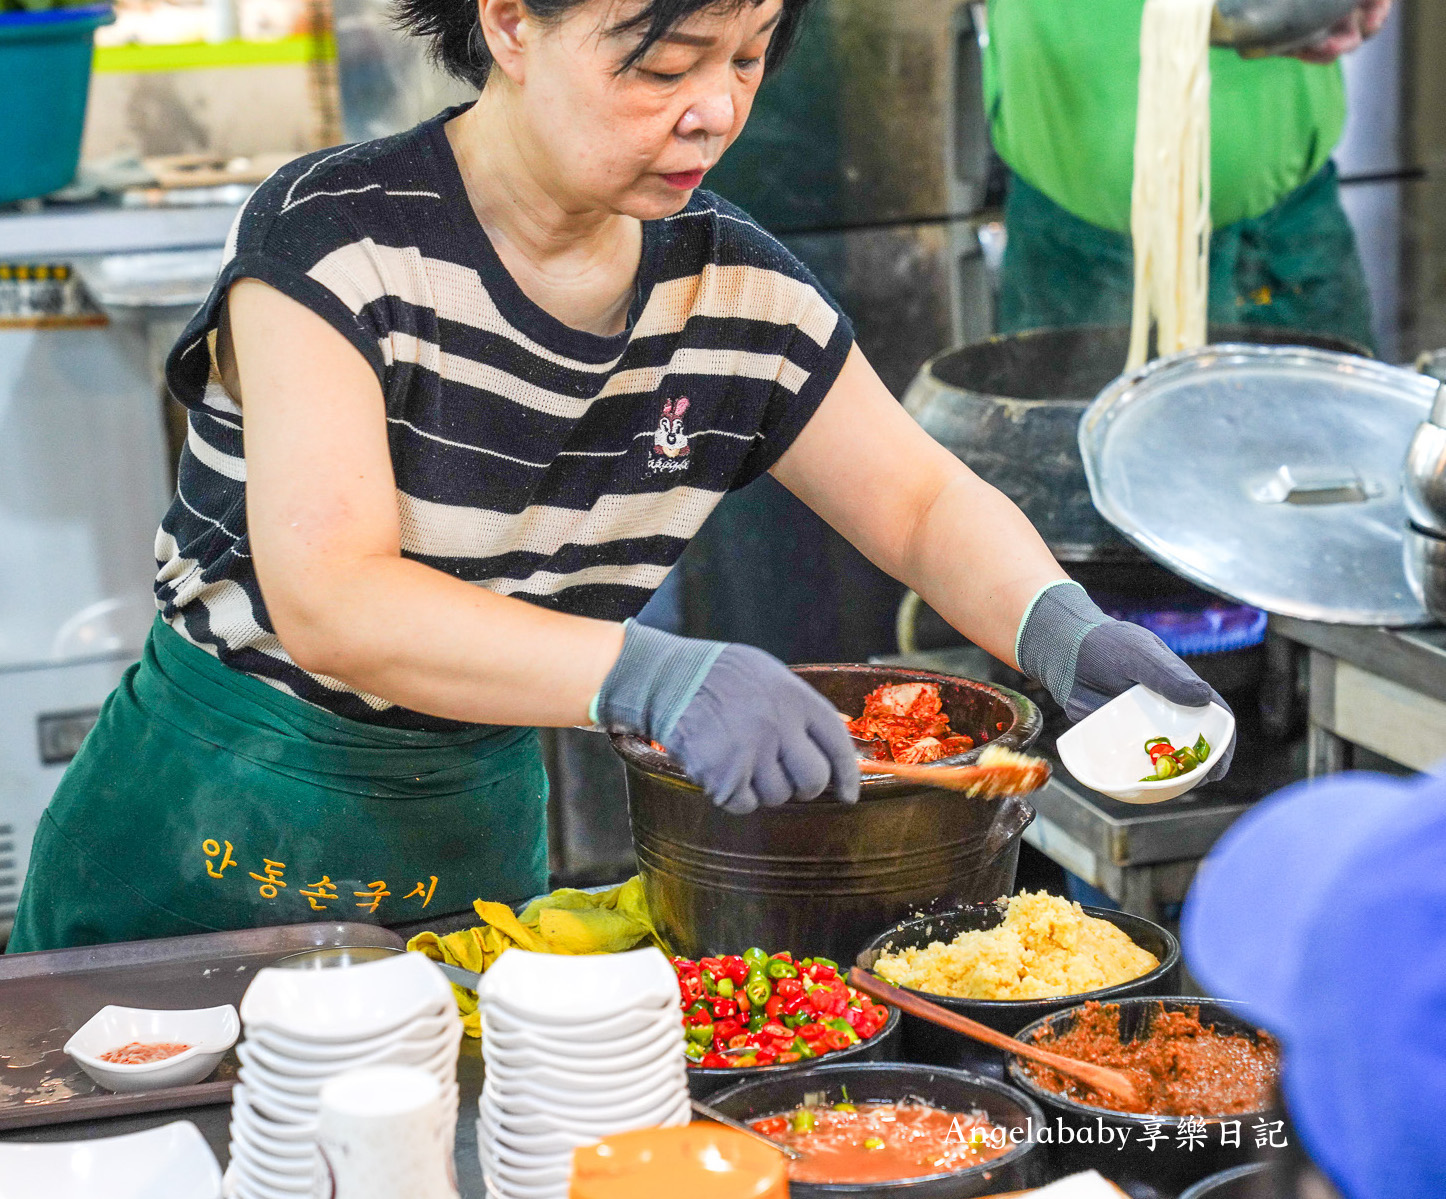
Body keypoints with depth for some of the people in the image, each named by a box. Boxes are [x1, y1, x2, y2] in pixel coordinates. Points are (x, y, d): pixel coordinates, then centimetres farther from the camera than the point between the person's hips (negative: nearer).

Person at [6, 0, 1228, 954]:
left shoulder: (737, 289, -5)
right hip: (214, 842, -4)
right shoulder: (334, 241, -22)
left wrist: (1059, 626, -19)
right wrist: (652, 675, -45)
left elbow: (928, 503, 3)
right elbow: (328, 600, -32)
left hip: (483, 835, 4)